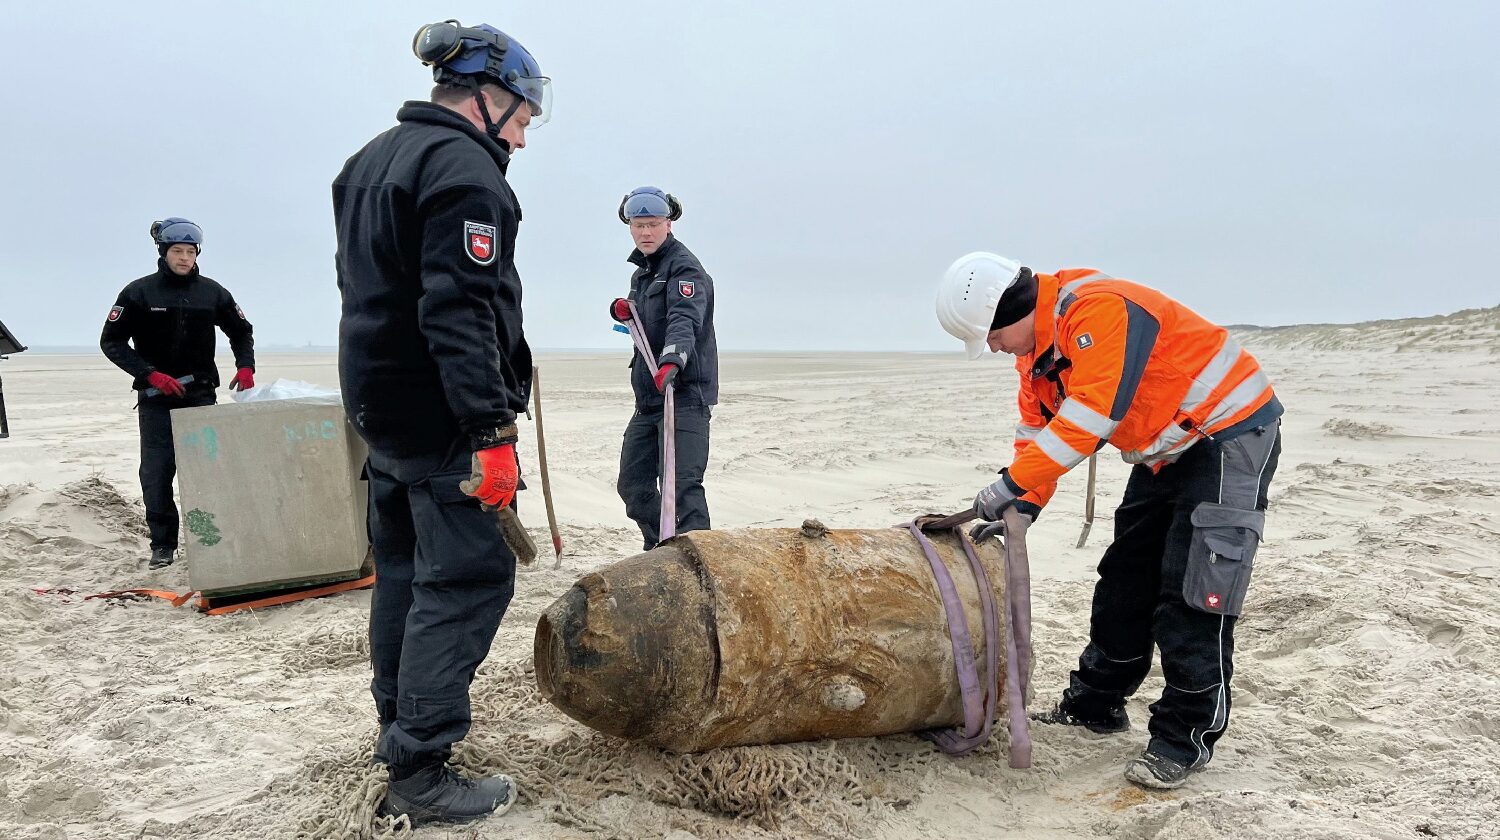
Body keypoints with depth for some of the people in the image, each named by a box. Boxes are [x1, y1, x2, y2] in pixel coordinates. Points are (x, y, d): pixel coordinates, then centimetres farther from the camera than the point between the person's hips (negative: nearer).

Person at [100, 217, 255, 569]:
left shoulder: (212, 292, 5)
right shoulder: (139, 292, -2)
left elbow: (242, 332, 16)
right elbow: (111, 342, -3)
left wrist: (245, 366, -2)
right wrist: (151, 375, -15)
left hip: (201, 394, 2)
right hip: (156, 398, -1)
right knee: (156, 472, -2)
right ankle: (162, 545, 8)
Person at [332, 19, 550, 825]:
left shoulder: (371, 160, 17)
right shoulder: (465, 170, -15)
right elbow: (460, 313, -24)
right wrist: (491, 429, -26)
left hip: (376, 403, 10)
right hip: (438, 417, -10)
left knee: (403, 566, 18)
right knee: (466, 577, -6)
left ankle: (398, 721, 31)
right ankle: (418, 772, -3)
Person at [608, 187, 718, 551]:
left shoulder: (684, 267, -10)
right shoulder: (642, 270, 18)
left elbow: (684, 319, -28)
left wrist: (672, 360, -47)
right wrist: (624, 310, 8)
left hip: (685, 393, -9)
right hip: (648, 396, 9)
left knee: (682, 485, -15)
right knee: (633, 484, 13)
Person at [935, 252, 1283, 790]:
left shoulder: (1098, 312, -28)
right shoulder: (1036, 350, 3)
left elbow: (1088, 417, -34)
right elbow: (1036, 434, 5)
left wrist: (1010, 484, -32)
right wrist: (1020, 508, -7)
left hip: (1231, 431, -10)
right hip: (1168, 452, 10)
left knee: (1192, 595, -10)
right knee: (1126, 580, 13)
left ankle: (1186, 738, 3)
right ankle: (1095, 705, 25)